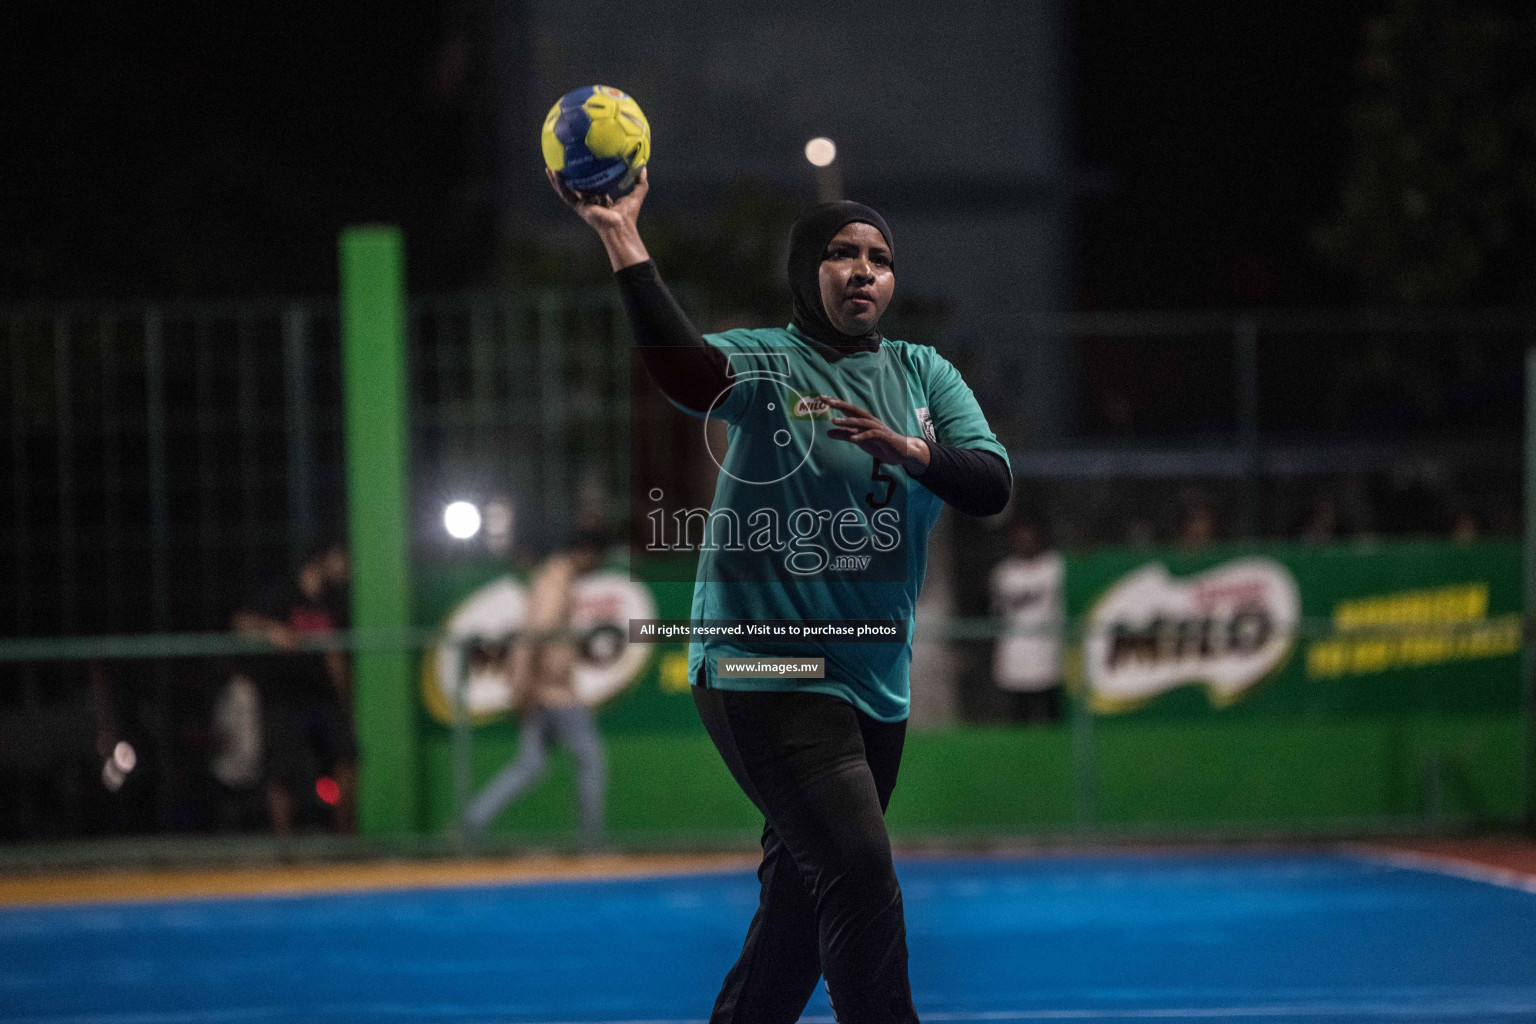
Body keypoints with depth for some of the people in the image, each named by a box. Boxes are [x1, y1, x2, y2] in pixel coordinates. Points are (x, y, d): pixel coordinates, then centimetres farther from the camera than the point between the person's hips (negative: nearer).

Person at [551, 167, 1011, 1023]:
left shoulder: (924, 375, 10)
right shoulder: (768, 365, -6)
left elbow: (992, 485, -2)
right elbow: (685, 369, -29)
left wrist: (909, 449, -22)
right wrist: (623, 240, -41)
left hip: (876, 679, 6)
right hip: (767, 666, -6)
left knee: (806, 902, 14)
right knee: (859, 872, -18)